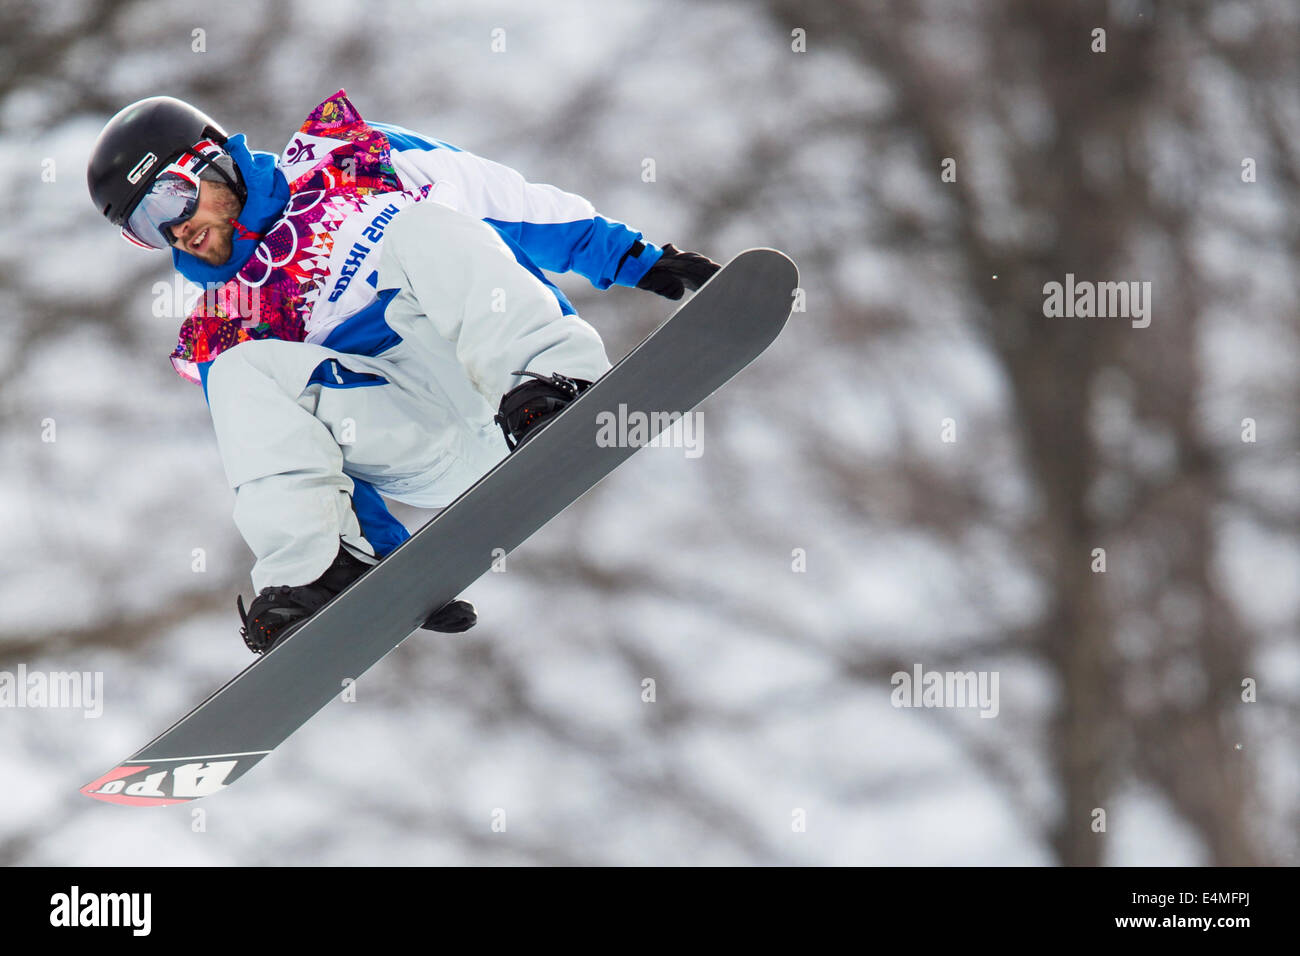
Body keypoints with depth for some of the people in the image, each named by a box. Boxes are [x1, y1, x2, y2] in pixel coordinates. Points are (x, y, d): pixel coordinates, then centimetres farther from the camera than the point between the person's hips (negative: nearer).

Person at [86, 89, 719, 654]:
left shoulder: (340, 160, 13)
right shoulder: (219, 334, 20)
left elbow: (492, 196, 9)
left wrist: (630, 256, 2)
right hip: (447, 460, 3)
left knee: (415, 229, -23)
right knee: (244, 376, -11)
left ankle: (560, 383, -43)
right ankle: (316, 572, -30)